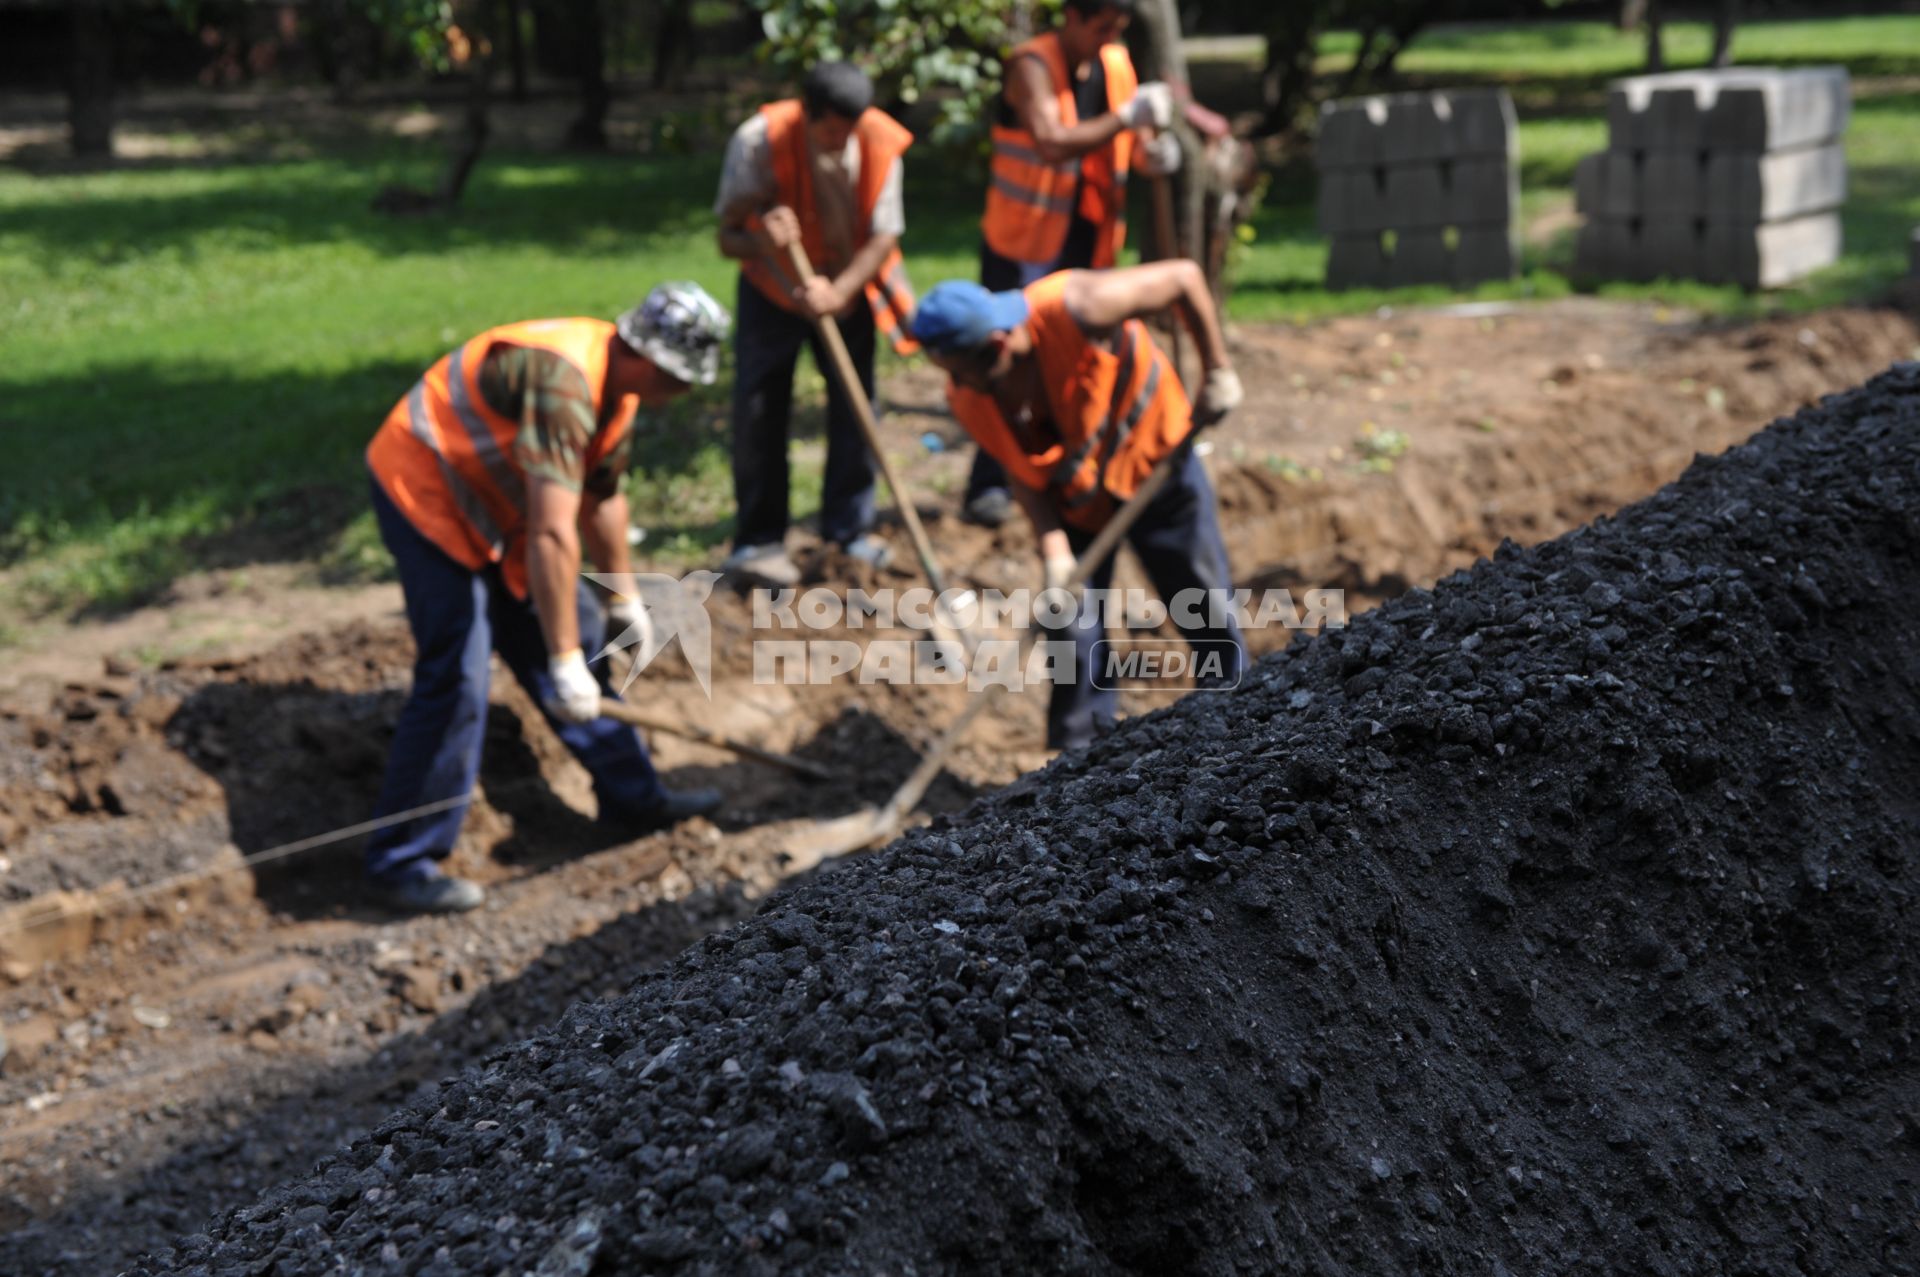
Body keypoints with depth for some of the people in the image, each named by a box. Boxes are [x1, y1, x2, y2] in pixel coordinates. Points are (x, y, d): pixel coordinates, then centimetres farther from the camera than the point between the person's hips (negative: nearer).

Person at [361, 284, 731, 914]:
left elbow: (602, 499, 15)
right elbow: (552, 533, -37)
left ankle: (631, 795, 24)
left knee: (576, 629, 12)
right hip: (421, 490, -10)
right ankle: (401, 860, -8)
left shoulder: (618, 388, 0)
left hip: (491, 502, 10)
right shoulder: (564, 382, -32)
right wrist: (566, 663, -36)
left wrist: (625, 602, 23)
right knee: (456, 676, -17)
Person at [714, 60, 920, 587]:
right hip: (773, 288, -2)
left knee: (855, 403, 4)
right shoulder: (758, 141, -27)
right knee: (759, 409, -7)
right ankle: (759, 539, 3)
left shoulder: (879, 143, -22)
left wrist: (839, 290, -33)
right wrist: (760, 240, -47)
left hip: (847, 289, 2)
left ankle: (849, 526, 21)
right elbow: (728, 237, -24)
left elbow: (884, 236, -17)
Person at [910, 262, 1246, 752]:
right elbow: (1023, 475, -11)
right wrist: (1055, 554, -24)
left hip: (1156, 463, -3)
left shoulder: (1074, 310, -35)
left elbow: (1183, 277, -24)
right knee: (1074, 630, -2)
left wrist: (1218, 373, -21)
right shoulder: (968, 399, -21)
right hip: (1073, 503, 3)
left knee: (1204, 606, 8)